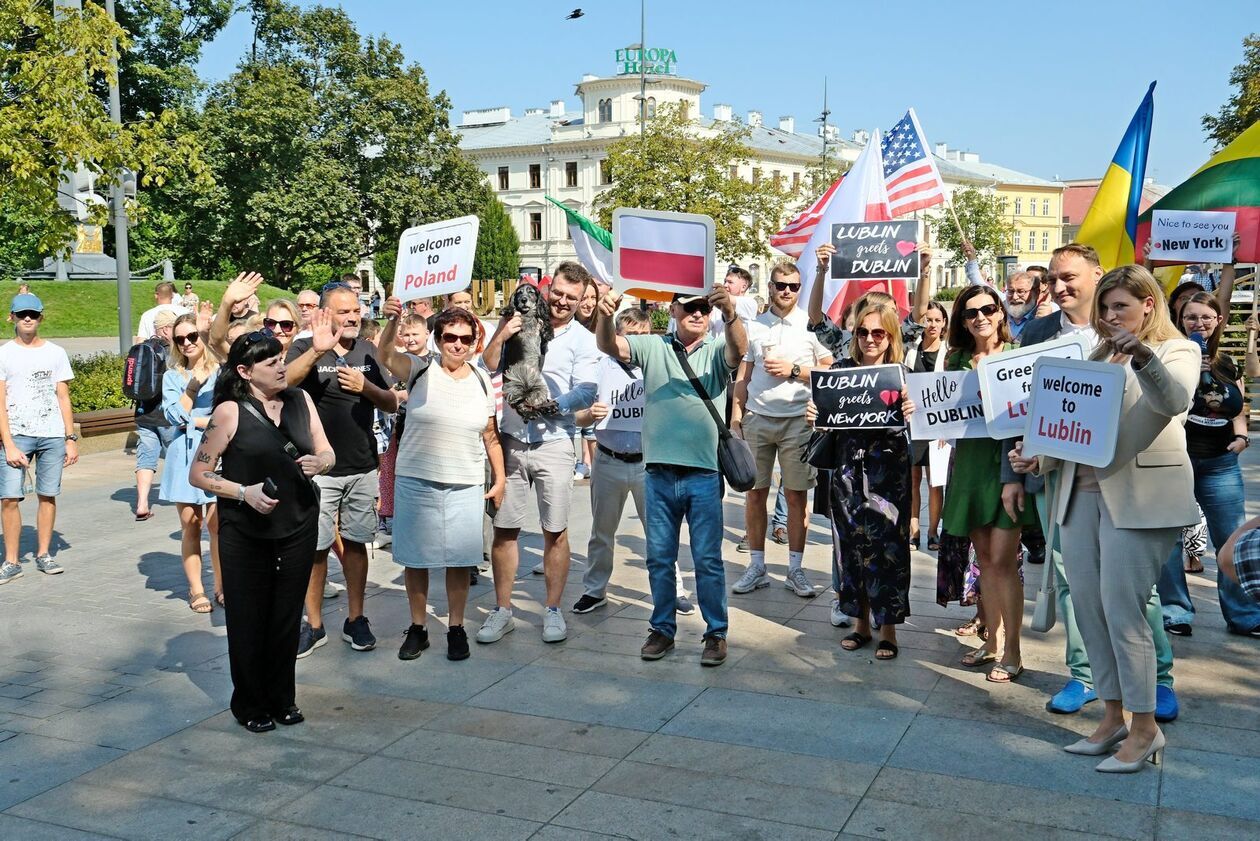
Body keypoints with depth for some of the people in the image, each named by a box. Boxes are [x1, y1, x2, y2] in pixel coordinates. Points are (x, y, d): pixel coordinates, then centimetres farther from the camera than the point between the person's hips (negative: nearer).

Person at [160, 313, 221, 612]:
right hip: (184, 456, 2)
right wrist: (195, 383, -6)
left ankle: (221, 586, 9)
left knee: (217, 524, -5)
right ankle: (196, 589, 14)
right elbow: (175, 415, -4)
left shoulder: (221, 371, 2)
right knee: (190, 526, 4)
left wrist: (192, 421, -7)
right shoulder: (172, 376, 11)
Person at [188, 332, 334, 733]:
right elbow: (197, 474, -6)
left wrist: (319, 463, -12)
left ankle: (282, 699, 26)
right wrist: (244, 492, -18)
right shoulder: (230, 412, -9)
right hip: (245, 533, -3)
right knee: (248, 620, 6)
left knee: (287, 617, 11)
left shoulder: (300, 400, 5)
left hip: (298, 527, 4)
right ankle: (250, 705, 23)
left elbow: (327, 453, 11)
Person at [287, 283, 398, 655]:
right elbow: (283, 382, -25)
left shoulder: (368, 352, 7)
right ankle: (313, 625, 17)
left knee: (355, 542, 11)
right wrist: (317, 350, -38)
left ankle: (355, 620, 23)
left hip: (362, 467, 3)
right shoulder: (305, 348, -4)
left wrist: (366, 386, -11)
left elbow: (392, 404, 8)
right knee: (315, 548, 3)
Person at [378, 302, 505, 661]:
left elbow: (490, 435, 11)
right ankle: (417, 627, 23)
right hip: (415, 481, -1)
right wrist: (392, 321, -41)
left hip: (466, 485, 2)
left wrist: (500, 477, 9)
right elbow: (386, 356, -23)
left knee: (460, 559, 5)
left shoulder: (482, 381, 5)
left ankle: (456, 628, 20)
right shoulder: (420, 370, -3)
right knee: (415, 557, 8)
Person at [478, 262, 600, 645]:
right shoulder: (518, 323, 6)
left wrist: (550, 405, -21)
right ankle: (502, 611, 18)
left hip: (554, 444, -1)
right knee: (505, 528, 6)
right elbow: (487, 369, 0)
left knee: (555, 531, 4)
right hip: (511, 441, 2)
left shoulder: (583, 340, 2)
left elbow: (586, 393, -7)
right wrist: (501, 336, -15)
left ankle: (553, 610, 17)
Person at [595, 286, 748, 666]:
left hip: (704, 475, -2)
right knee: (659, 558, 12)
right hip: (659, 473, 2)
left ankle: (716, 632, 18)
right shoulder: (652, 347, 6)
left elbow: (738, 349, -20)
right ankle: (663, 629, 26)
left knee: (708, 560, 5)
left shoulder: (716, 350, 2)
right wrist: (604, 316, -30)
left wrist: (730, 314, -41)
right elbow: (609, 345, -7)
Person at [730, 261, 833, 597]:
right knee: (754, 493, 4)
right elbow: (743, 376, 12)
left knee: (797, 496, 2)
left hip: (797, 421, -2)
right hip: (756, 418, 2)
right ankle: (756, 567, 15)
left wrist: (795, 370, -11)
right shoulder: (754, 326, 10)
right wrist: (736, 415, 4)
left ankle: (795, 570, 12)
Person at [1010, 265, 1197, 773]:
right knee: (1088, 608, 6)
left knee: (1121, 610, -8)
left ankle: (1144, 728, 6)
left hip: (1139, 496, -6)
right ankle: (1112, 716, 18)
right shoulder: (1098, 358, 20)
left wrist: (1143, 356, -36)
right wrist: (1037, 459, 2)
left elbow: (1173, 400, -19)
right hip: (1081, 492, 6)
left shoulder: (1177, 351, 4)